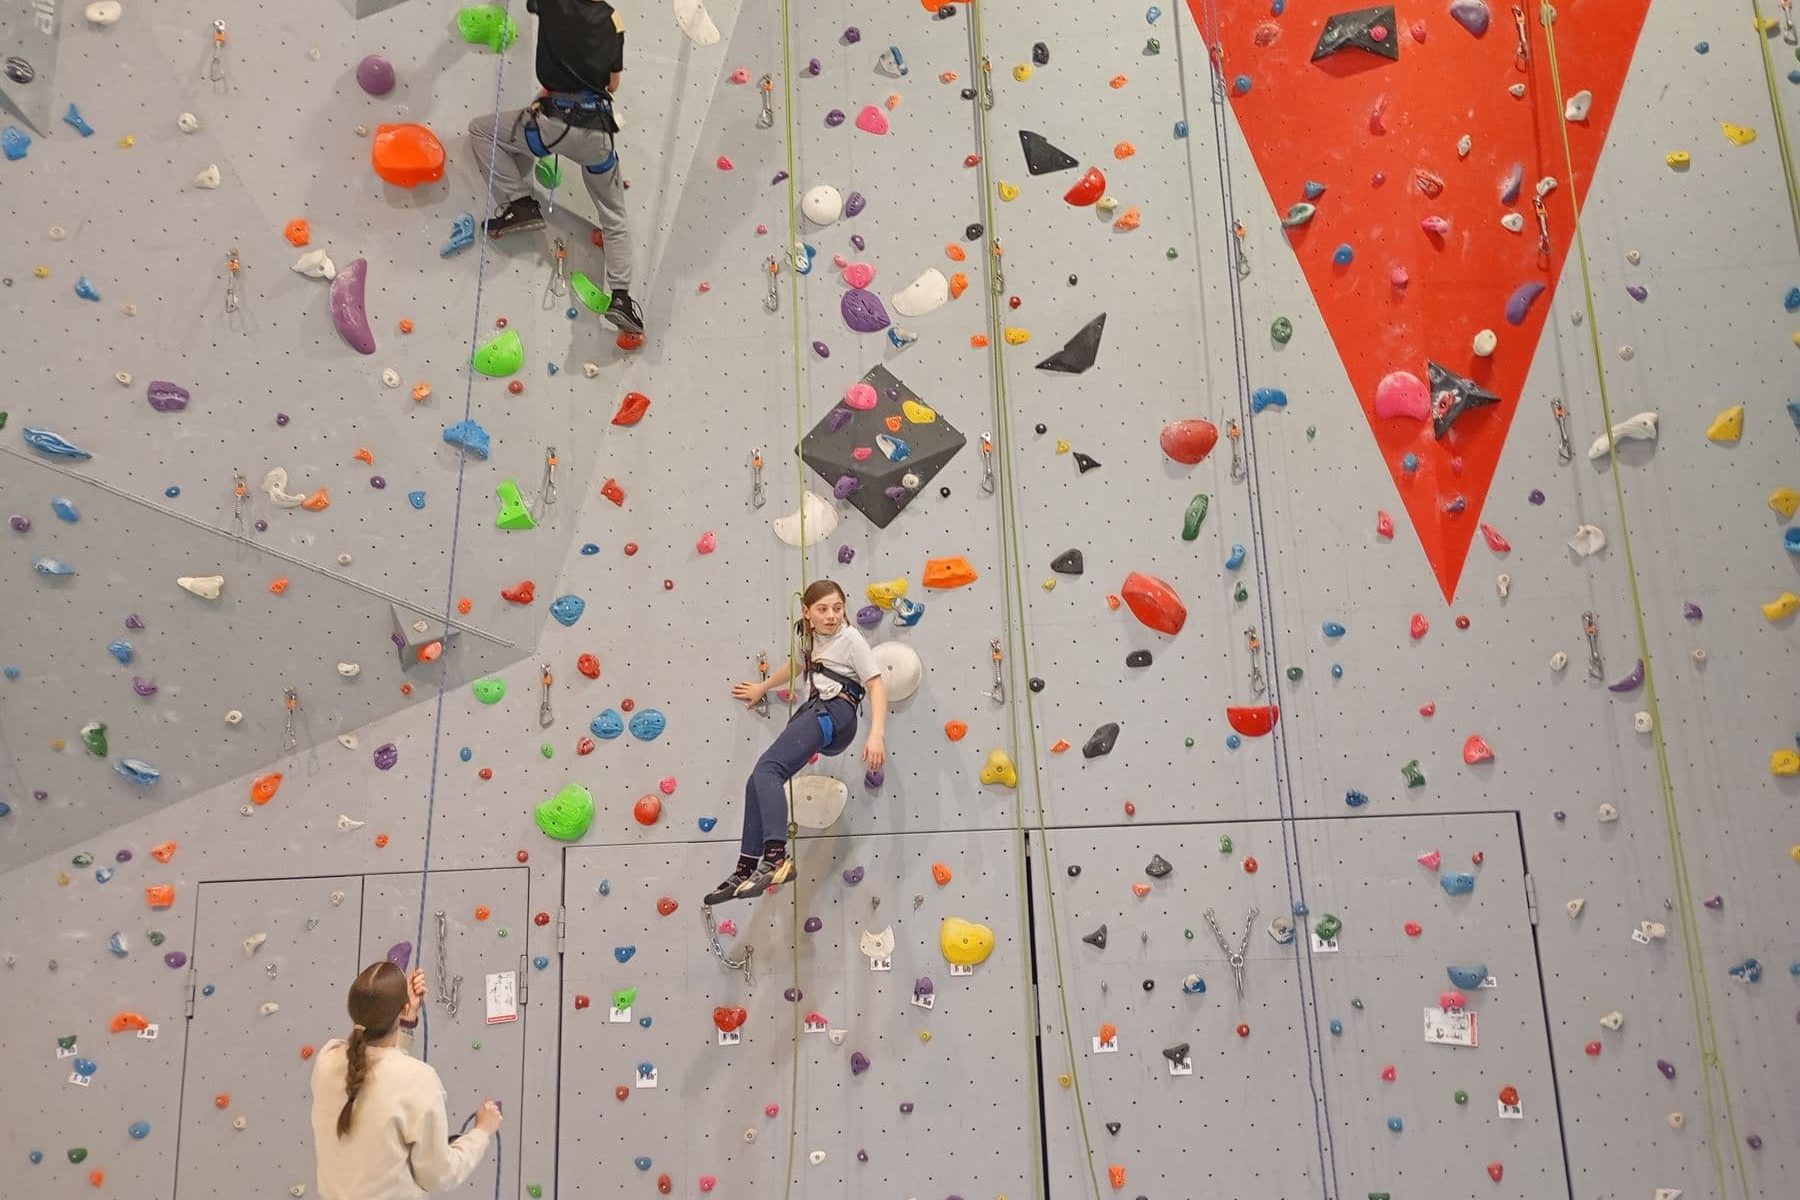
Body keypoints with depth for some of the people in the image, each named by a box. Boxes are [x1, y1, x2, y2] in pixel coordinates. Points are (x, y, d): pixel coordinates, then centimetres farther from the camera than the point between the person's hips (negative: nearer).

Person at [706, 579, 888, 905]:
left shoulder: (850, 638, -1)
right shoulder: (811, 638, 21)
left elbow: (877, 685, -9)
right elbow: (796, 666, 42)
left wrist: (877, 735, -21)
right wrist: (762, 688, 55)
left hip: (835, 713, -8)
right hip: (814, 712, 8)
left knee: (766, 770, -26)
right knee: (758, 784, 0)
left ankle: (776, 858, -39)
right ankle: (746, 869, 6)